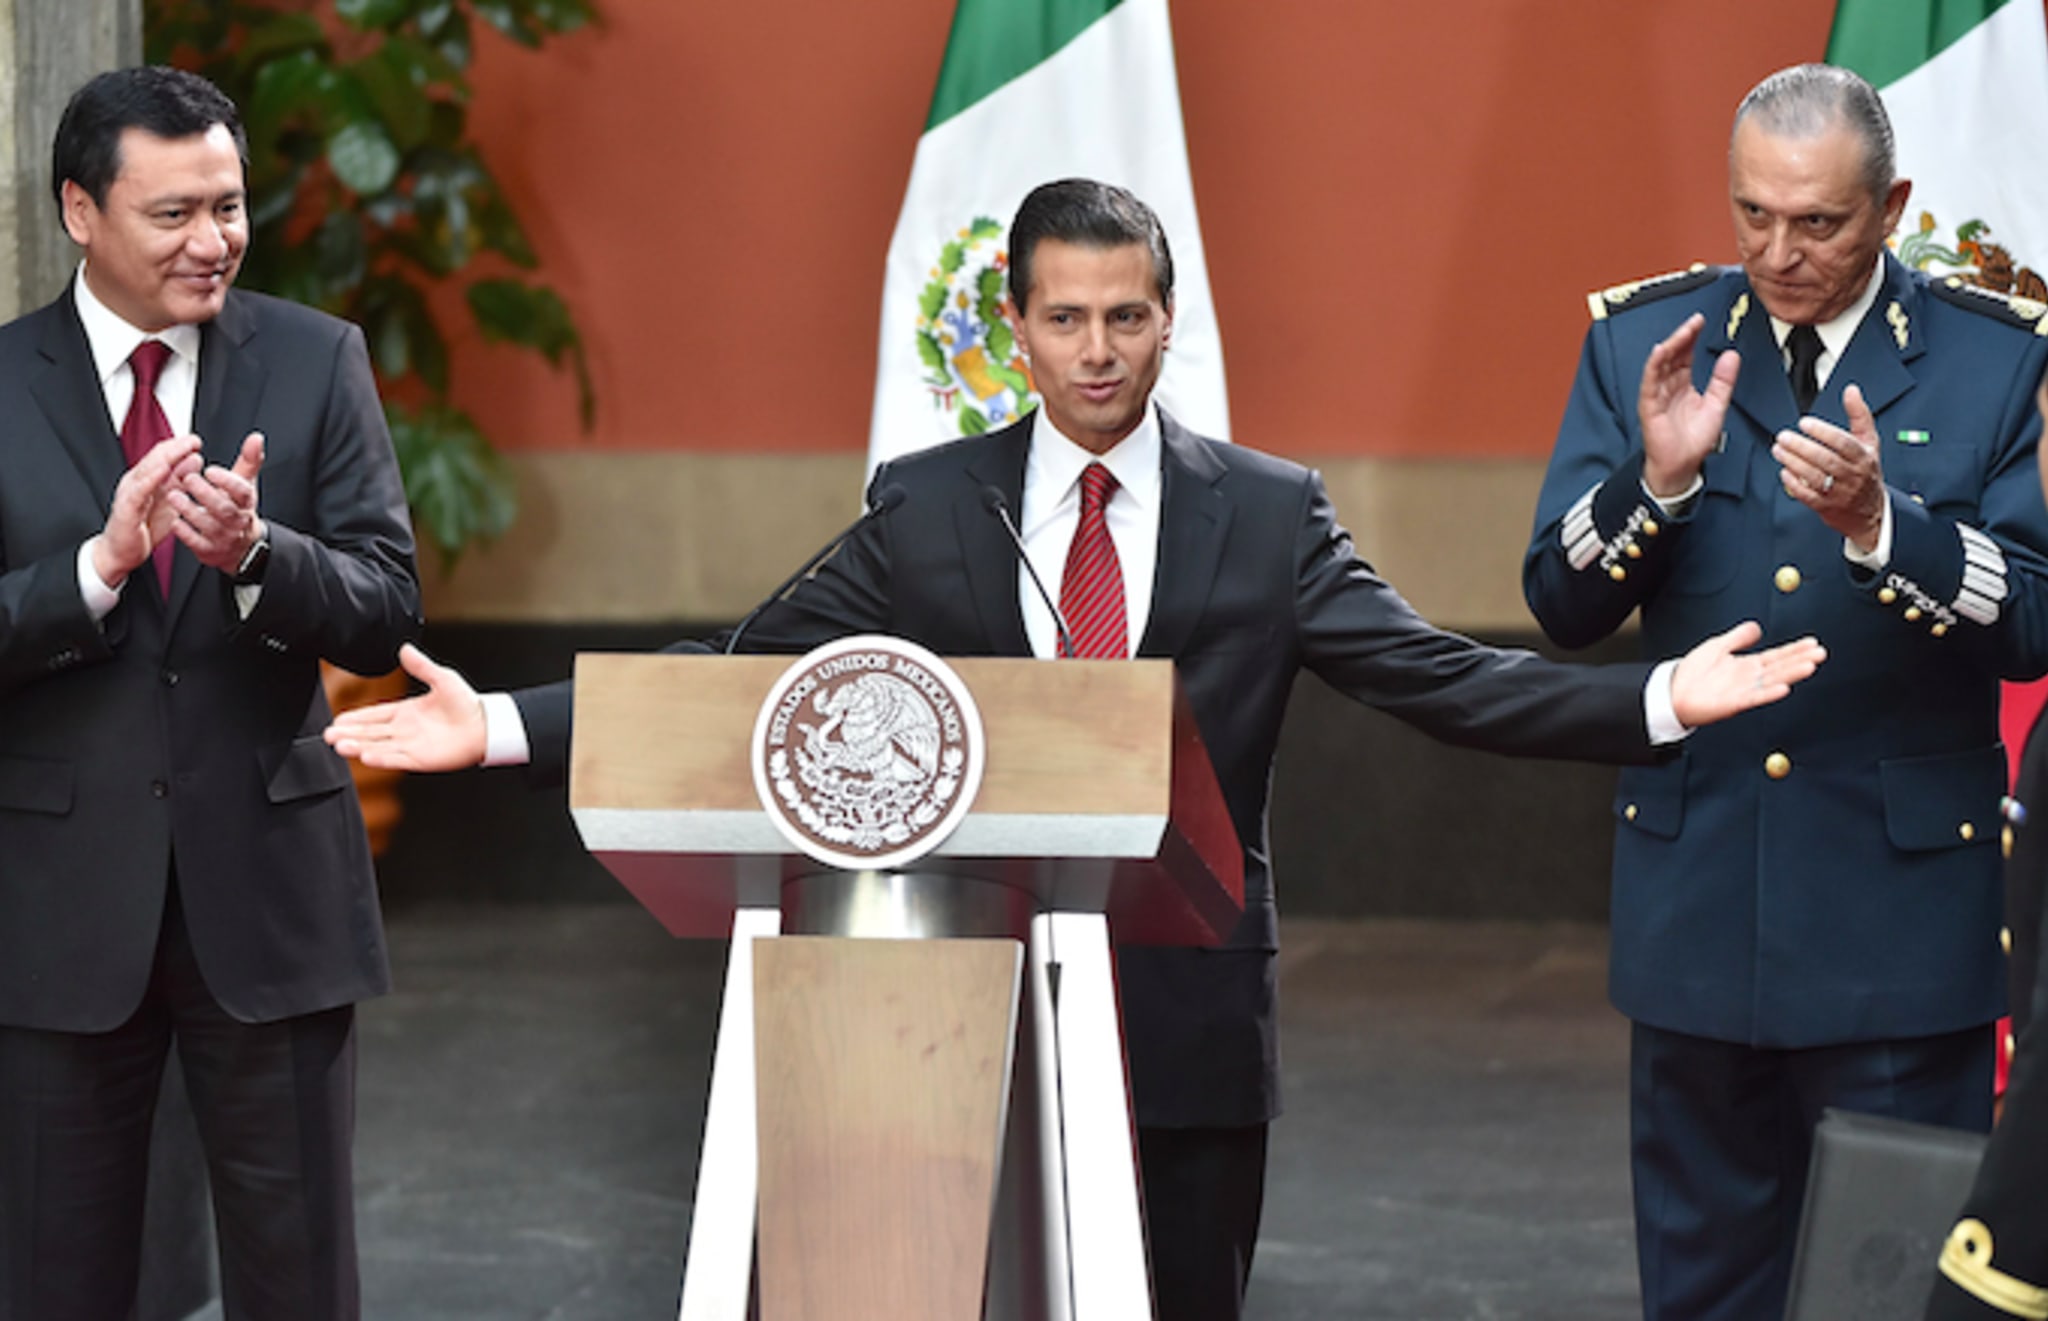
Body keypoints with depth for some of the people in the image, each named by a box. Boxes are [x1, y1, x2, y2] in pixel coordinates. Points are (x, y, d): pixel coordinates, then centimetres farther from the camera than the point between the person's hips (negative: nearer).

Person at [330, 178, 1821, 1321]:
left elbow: (1439, 677, -5)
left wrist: (1656, 699, -18)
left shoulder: (1271, 514, 1)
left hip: (1193, 1021, 0)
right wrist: (507, 728, -9)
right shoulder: (926, 508, 3)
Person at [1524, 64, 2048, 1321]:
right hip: (1699, 888, 3)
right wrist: (1657, 477, -18)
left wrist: (1876, 521, -25)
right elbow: (1562, 603, 0)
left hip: (1903, 901, -2)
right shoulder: (1644, 341, 3)